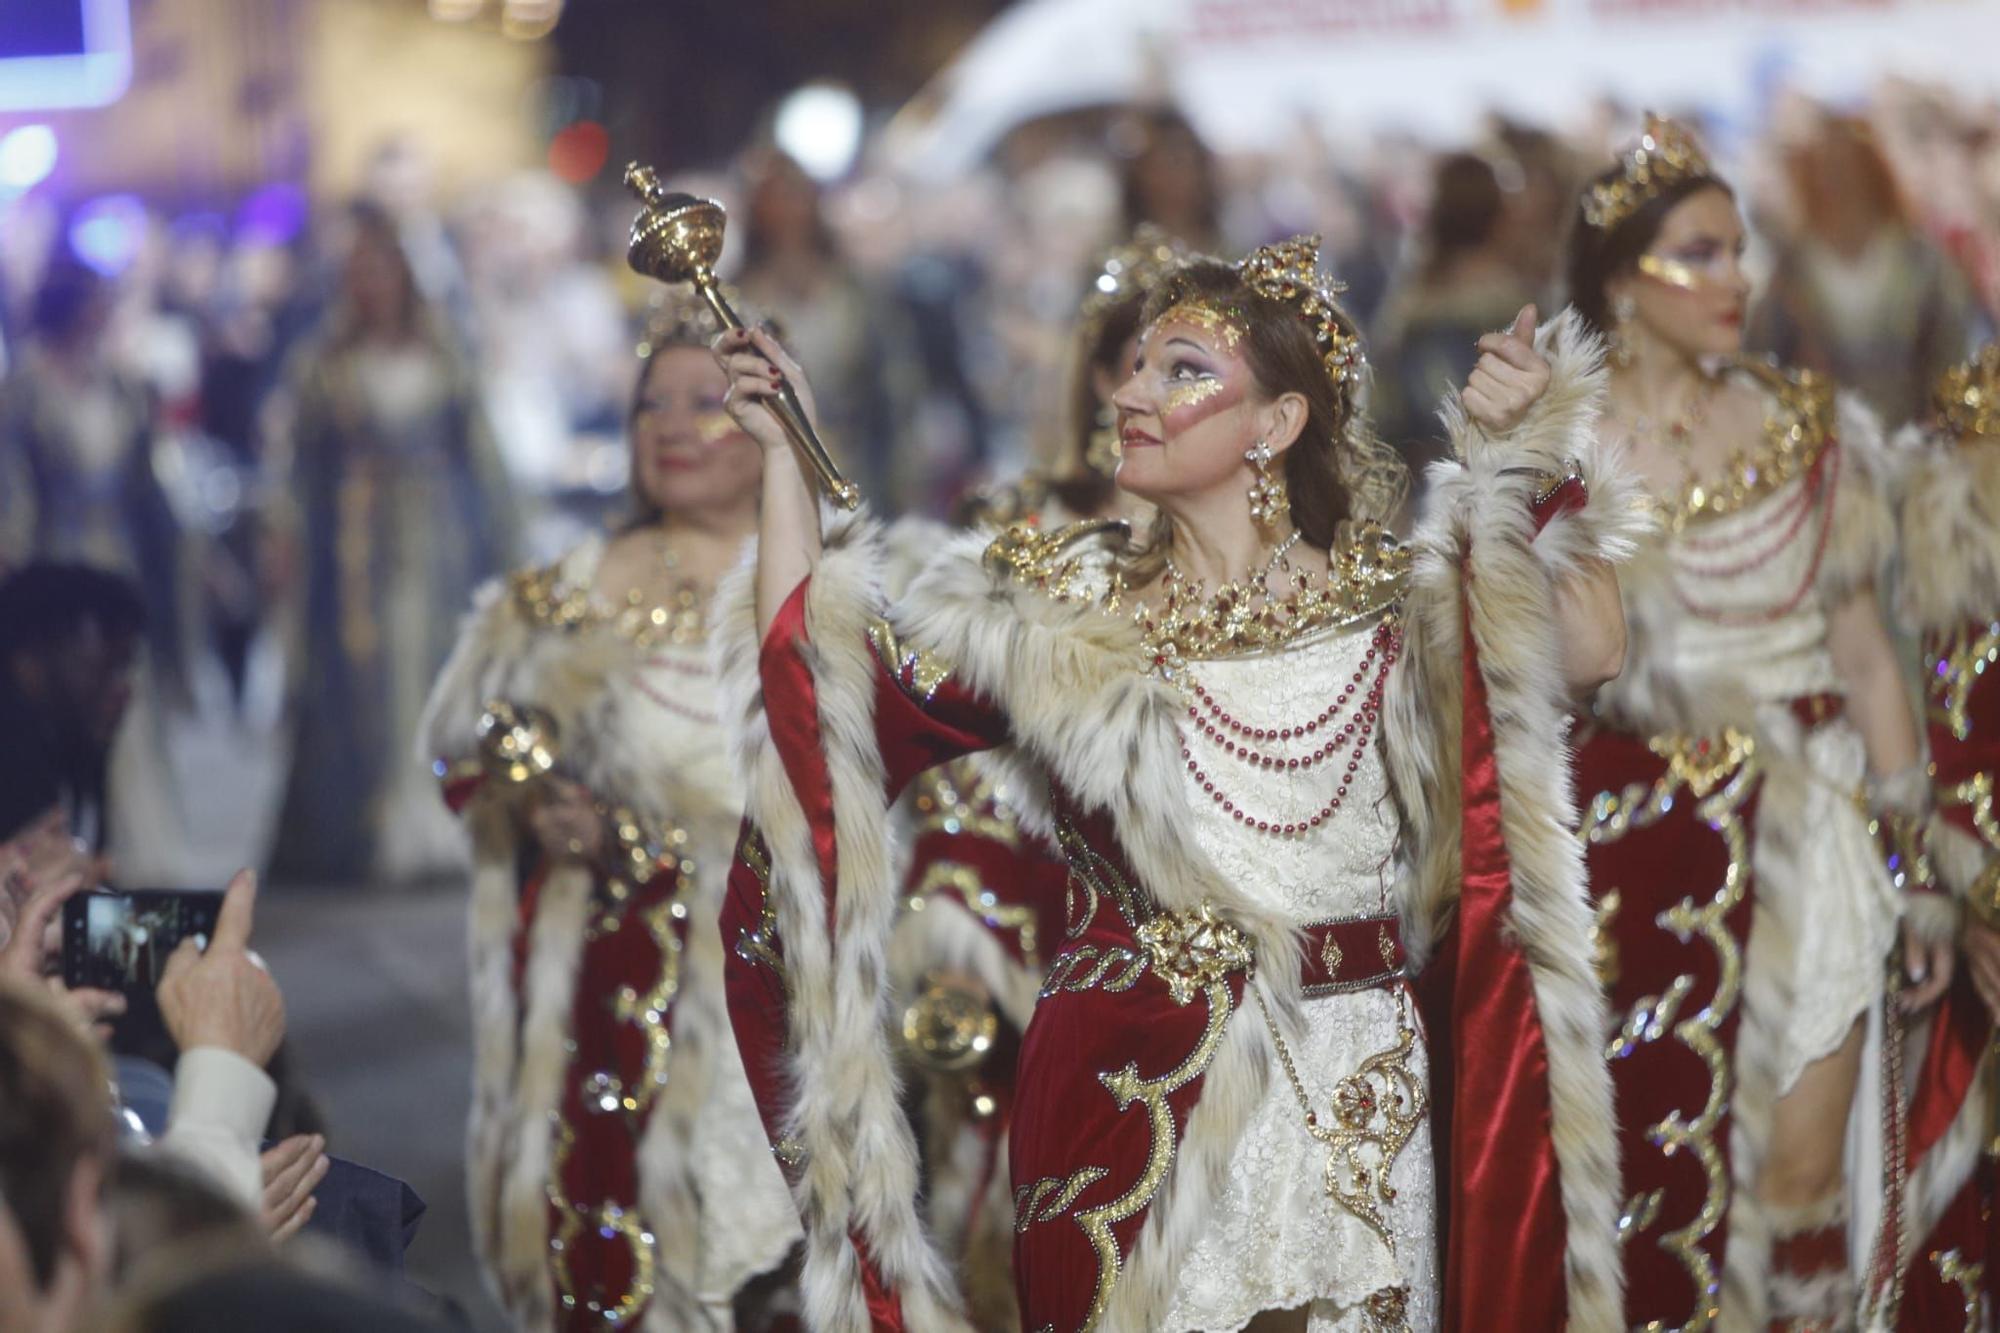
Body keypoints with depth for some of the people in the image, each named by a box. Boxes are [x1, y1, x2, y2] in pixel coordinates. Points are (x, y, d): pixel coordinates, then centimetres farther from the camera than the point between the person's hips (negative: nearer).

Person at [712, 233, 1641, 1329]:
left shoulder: (1390, 602, 3)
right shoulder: (1056, 604, 6)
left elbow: (1586, 651, -10)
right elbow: (822, 683, 1)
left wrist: (1538, 455, -13)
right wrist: (785, 453, 2)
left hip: (1349, 1108, 0)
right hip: (1123, 1102, 1)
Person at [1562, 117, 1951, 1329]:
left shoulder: (1809, 432, 4)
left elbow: (1865, 650, 6)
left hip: (1804, 839, 1)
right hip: (1641, 844, -1)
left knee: (1800, 1184, -3)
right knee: (1662, 1180, 2)